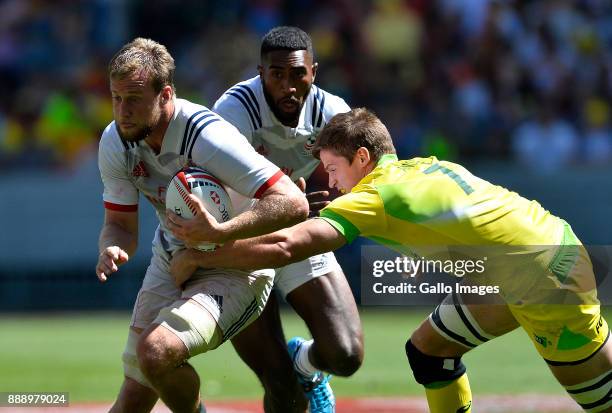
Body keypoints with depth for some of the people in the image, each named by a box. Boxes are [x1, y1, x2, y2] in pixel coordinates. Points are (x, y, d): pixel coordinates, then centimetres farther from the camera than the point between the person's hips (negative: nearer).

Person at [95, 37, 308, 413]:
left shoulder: (206, 135, -30)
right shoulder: (115, 142, -9)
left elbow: (293, 204, -34)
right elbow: (121, 223, 0)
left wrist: (219, 233, -44)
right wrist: (112, 250, -25)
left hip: (234, 268, -6)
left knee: (156, 352, -30)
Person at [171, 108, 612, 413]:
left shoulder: (371, 197, -17)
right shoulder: (427, 166, 6)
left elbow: (283, 246, -25)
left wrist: (198, 257, -16)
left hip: (551, 283, -9)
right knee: (428, 347, 13)